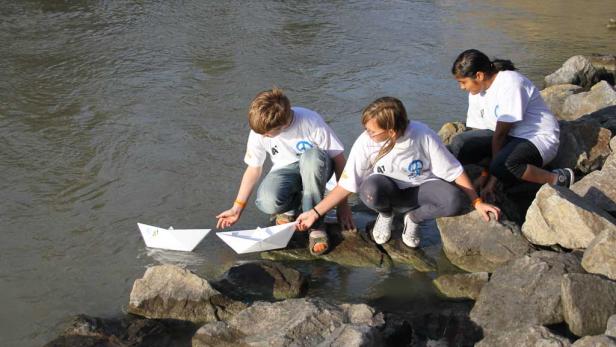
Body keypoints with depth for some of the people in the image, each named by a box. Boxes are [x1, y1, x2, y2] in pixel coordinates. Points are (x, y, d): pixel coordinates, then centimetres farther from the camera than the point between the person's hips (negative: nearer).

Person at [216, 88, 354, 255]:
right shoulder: (259, 130, -16)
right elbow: (253, 168, -1)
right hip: (286, 170, 2)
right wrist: (237, 207, -2)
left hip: (315, 168, -1)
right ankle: (291, 205, 4)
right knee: (267, 202, -34)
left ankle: (316, 225, -23)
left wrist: (343, 204, -15)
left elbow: (338, 157, -18)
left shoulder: (310, 122, -27)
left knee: (312, 156, -40)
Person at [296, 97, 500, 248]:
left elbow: (454, 171, -14)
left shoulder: (422, 136, -24)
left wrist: (477, 203, -11)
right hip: (388, 190, 0)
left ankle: (414, 218, 0)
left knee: (456, 201, -32)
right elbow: (346, 185, -14)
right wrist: (315, 213, -17)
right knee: (371, 190, -38)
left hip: (420, 188, 0)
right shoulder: (365, 143, -21)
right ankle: (386, 214, 1)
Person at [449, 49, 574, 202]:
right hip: (509, 137, 7)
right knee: (460, 144, -17)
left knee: (501, 165, -37)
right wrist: (484, 174, -12)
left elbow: (500, 134, -23)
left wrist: (492, 180, -20)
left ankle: (558, 179, -16)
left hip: (538, 138, -7)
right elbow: (478, 133, -1)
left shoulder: (510, 84, -23)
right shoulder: (477, 91, 2)